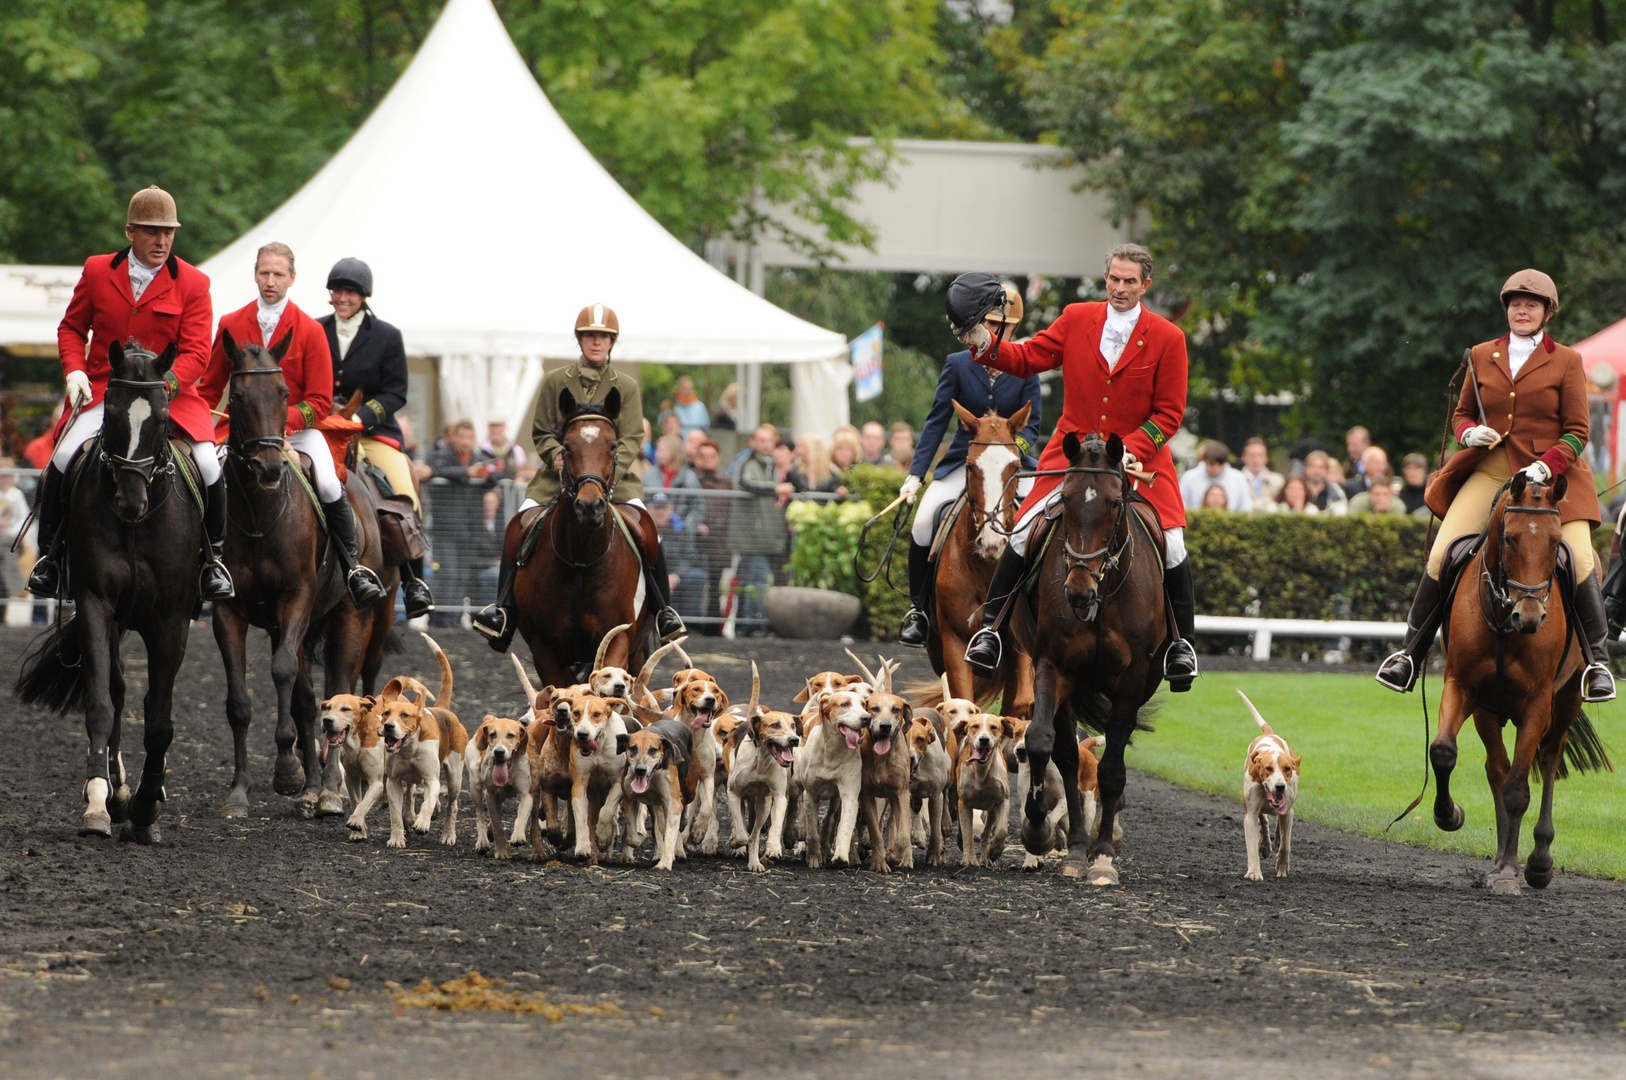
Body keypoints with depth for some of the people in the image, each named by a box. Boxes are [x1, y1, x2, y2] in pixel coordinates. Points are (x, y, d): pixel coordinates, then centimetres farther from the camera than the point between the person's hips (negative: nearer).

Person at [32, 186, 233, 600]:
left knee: (209, 465, -18)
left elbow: (196, 352, -5)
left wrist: (163, 383, -23)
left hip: (172, 394, -1)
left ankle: (213, 555, 7)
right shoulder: (97, 271, 4)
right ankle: (49, 553, 0)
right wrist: (74, 371, -5)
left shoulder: (193, 283, -1)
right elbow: (72, 328, 14)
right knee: (63, 458, -20)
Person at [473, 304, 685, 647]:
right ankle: (504, 609, -12)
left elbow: (632, 439, -1)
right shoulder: (555, 381, 9)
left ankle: (662, 610, -7)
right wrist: (557, 455, -13)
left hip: (614, 476, -1)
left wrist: (610, 472, -19)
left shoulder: (627, 387, 7)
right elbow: (541, 432, 10)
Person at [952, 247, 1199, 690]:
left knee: (1171, 545, -12)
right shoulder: (1075, 319, 2)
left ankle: (1181, 641, 7)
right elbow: (1029, 358, 4)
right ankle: (990, 625, 6)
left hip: (1139, 455, -1)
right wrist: (986, 345, -14)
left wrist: (1131, 450, -17)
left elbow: (1169, 413, -4)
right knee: (1023, 533, -9)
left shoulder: (1168, 338, -4)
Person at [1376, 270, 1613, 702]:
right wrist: (1469, 432, -4)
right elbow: (1462, 414, 20)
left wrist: (1546, 466, -17)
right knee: (1440, 556, -10)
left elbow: (1577, 433, 0)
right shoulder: (1482, 356, 11)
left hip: (1553, 474, -2)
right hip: (1490, 471, 2)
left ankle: (1597, 661, -5)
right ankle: (1410, 655, 2)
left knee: (1579, 560, -19)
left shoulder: (1566, 361, 3)